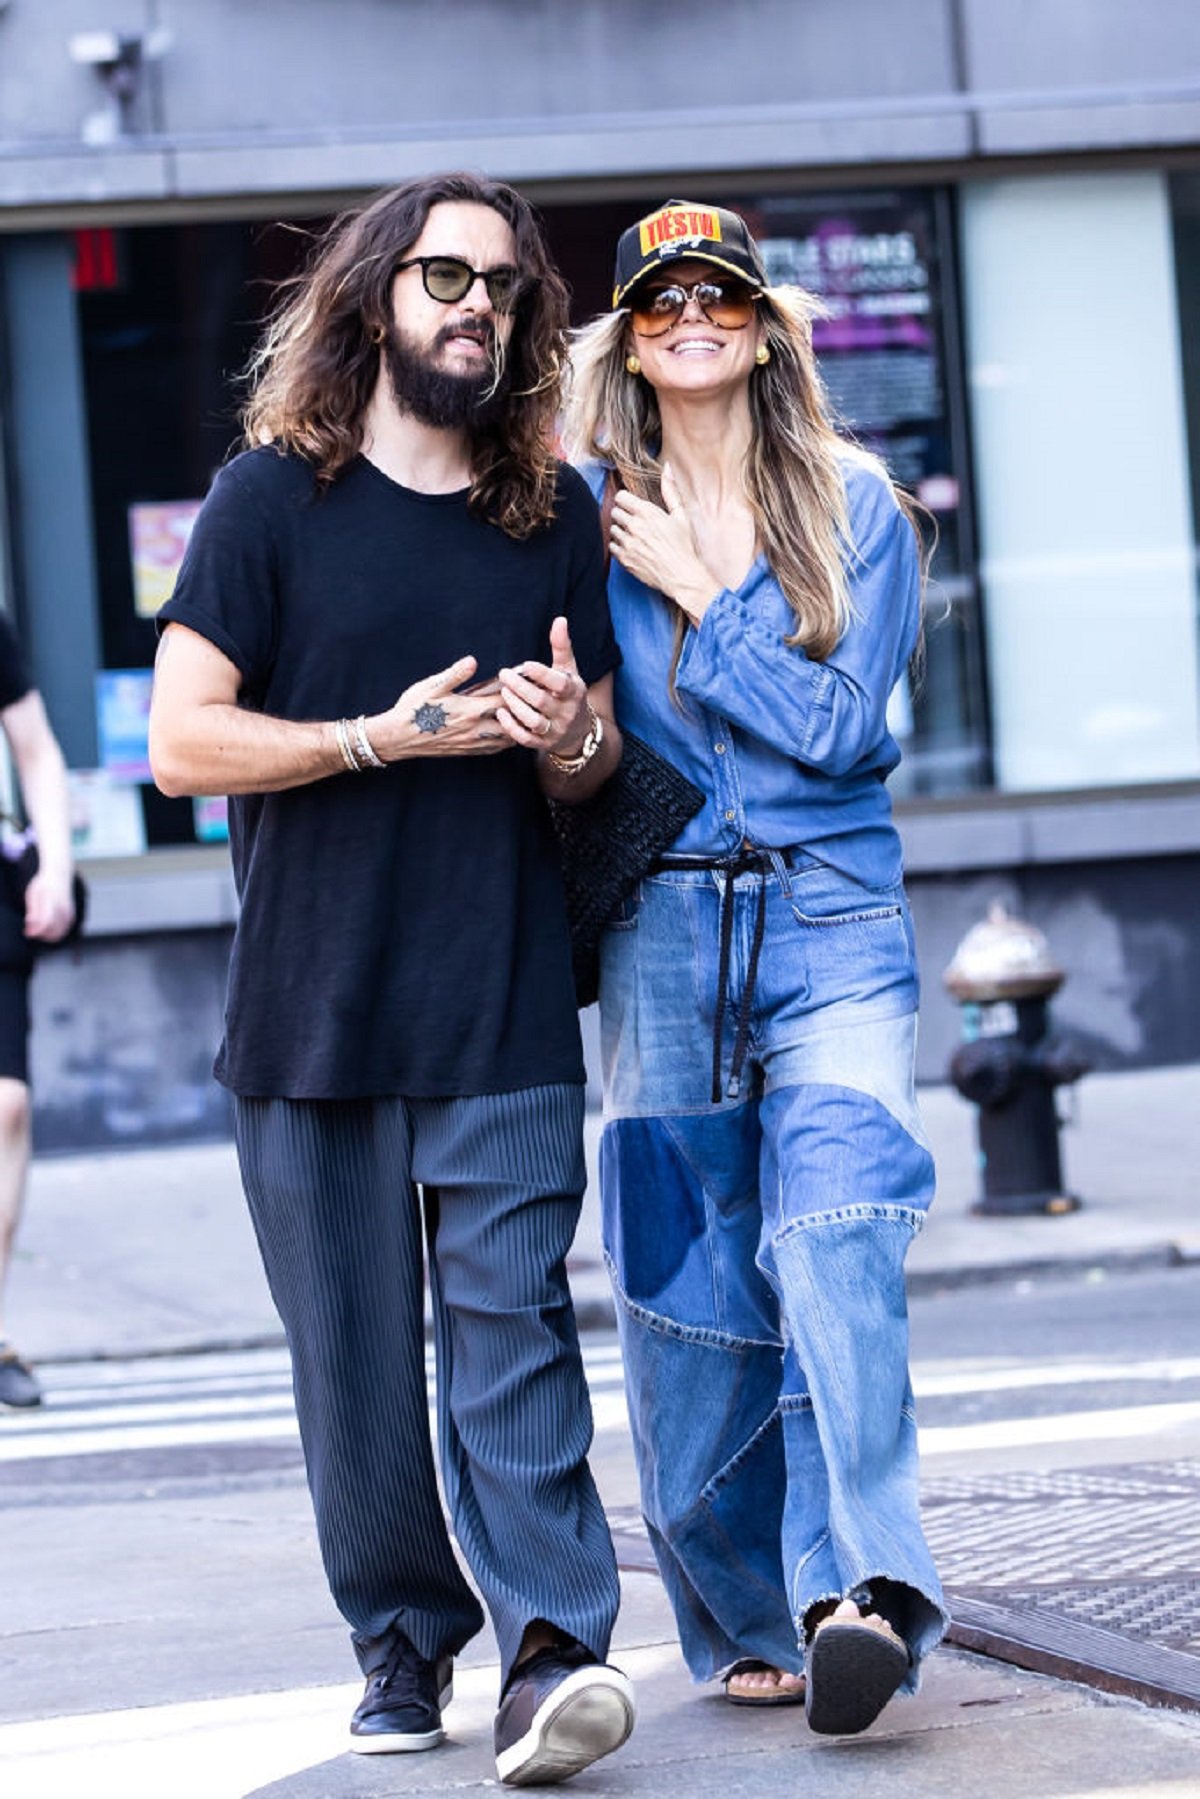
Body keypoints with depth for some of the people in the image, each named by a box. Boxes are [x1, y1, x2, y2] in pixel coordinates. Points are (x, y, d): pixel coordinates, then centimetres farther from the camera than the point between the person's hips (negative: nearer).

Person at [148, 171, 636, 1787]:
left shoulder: (558, 514, 12)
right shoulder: (272, 498, 2)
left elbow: (595, 758, 18)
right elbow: (182, 742, -4)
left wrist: (572, 736, -7)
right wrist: (386, 738, -12)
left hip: (507, 1015, 1)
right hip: (309, 1014, -1)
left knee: (511, 1323, -10)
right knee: (355, 1356, 4)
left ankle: (552, 1653, -16)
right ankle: (403, 1642, 17)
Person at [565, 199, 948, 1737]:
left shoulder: (857, 509, 6)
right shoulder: (586, 511, 8)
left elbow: (837, 724, -4)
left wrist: (696, 593, -5)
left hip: (833, 925, -1)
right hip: (661, 930, 1)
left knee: (834, 1237, -20)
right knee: (685, 1283, 2)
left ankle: (858, 1590, -29)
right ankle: (746, 1622, 14)